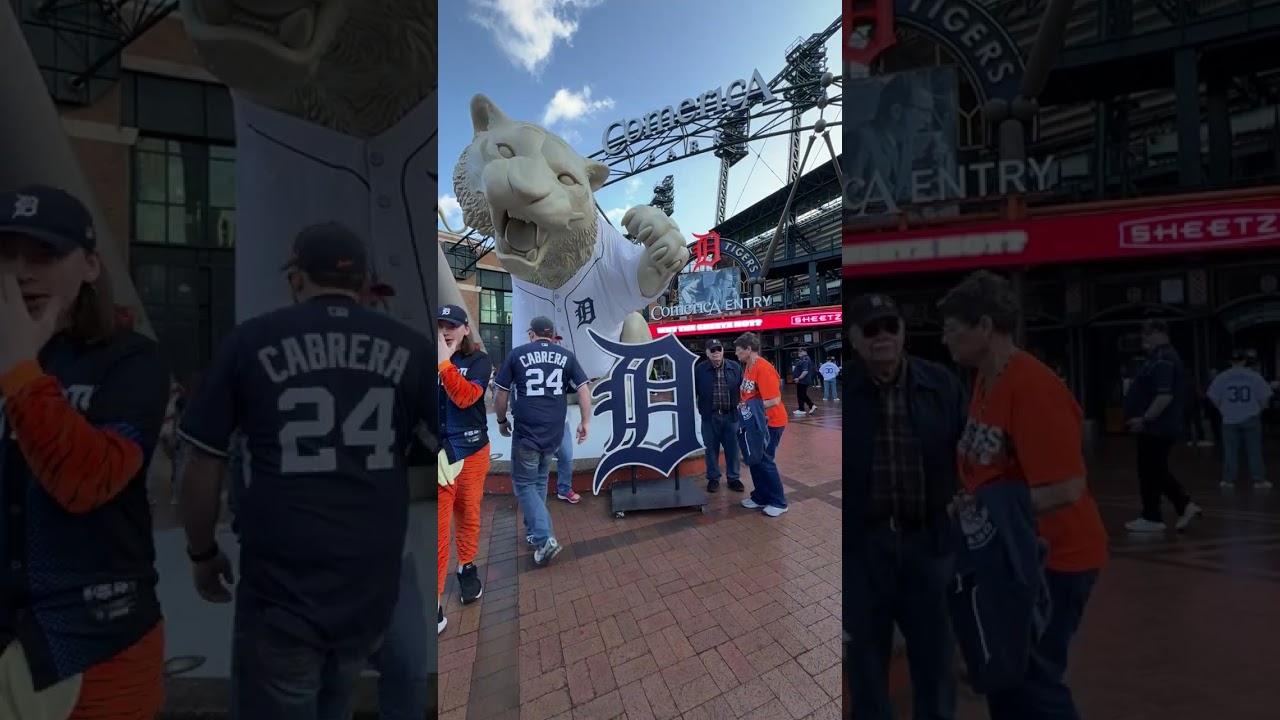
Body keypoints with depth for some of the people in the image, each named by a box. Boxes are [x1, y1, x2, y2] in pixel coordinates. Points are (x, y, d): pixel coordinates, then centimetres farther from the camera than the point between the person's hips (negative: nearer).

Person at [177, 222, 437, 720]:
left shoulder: (250, 342, -4)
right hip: (371, 590, 2)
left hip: (280, 592, -2)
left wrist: (202, 554, 14)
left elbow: (204, 467, -1)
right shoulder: (411, 349, -4)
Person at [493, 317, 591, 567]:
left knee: (524, 483, 8)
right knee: (540, 480, 23)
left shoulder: (517, 354, 0)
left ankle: (544, 538, -5)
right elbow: (583, 389, 1)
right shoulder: (567, 355, 6)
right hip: (554, 432, 4)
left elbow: (501, 394, 3)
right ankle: (533, 530, 31)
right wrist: (585, 422, 8)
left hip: (526, 431, -3)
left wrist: (501, 421, 17)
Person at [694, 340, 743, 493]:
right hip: (710, 416, -1)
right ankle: (713, 478, 22)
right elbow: (693, 391, 3)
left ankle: (733, 478, 23)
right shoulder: (700, 370, -2)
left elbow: (743, 388, 5)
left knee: (732, 449, 9)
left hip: (731, 415, 1)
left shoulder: (735, 367, 1)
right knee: (711, 449, 8)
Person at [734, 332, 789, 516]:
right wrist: (743, 405, -1)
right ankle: (760, 497, 25)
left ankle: (778, 502, 10)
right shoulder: (748, 366, 5)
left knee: (765, 461, -3)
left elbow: (774, 401, -28)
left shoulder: (764, 369, -24)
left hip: (770, 422, -9)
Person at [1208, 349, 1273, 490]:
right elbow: (1264, 398, 0)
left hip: (1230, 419, 0)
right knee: (1254, 450, 8)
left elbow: (1214, 398, -1)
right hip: (1251, 419, 0)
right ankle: (1259, 480, 12)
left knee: (1230, 451, 5)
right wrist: (1258, 409, 19)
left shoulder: (1222, 377, -3)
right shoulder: (1255, 376, -2)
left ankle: (1229, 479, 8)